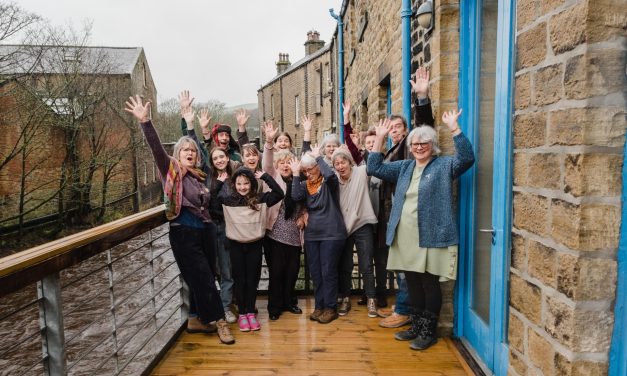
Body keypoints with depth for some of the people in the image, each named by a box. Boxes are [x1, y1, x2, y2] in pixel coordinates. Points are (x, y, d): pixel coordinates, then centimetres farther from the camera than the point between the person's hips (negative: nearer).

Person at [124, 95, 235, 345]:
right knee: (204, 279, -3)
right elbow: (156, 149, -18)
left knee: (201, 280, 14)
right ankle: (219, 321, 9)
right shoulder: (172, 171, -3)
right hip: (184, 234, -6)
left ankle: (204, 320, 30)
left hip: (204, 232, 6)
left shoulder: (199, 175, 12)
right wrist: (145, 122, -31)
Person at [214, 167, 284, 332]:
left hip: (255, 244, 0)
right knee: (239, 280, 10)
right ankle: (242, 314, 22)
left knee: (252, 279, 10)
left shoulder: (261, 199, -6)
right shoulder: (227, 200, -3)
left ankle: (251, 312, 24)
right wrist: (219, 183, -4)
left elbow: (279, 193, -13)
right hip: (236, 245, 0)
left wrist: (265, 176, -13)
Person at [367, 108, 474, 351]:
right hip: (405, 239, 6)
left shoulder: (444, 165, -1)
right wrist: (379, 139, 6)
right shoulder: (404, 167, 15)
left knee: (430, 284, 4)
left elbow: (467, 158, -19)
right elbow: (374, 168, 14)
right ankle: (416, 327, 31)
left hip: (431, 238, -6)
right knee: (413, 284, 16)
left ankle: (428, 332, 19)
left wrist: (454, 128, -25)